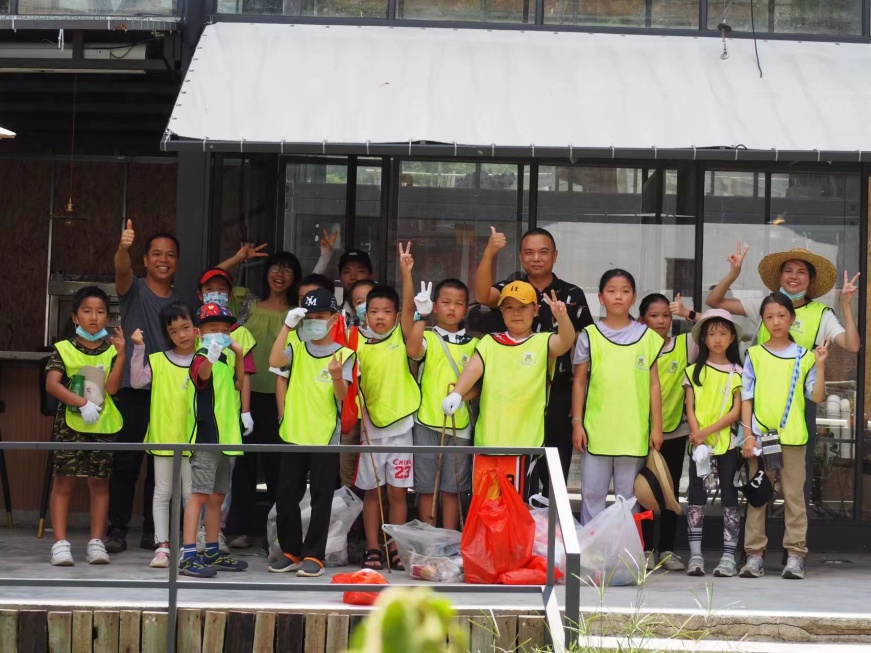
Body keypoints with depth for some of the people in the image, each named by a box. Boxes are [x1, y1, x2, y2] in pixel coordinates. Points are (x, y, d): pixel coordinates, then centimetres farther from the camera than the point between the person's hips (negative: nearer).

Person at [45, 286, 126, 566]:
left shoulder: (111, 350, 6)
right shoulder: (64, 349, 1)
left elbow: (112, 387, -6)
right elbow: (51, 384, -11)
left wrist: (120, 354, -15)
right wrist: (83, 403, -19)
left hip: (103, 426, 2)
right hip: (70, 424, -2)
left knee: (99, 482, 6)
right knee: (64, 481, -3)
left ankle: (96, 542, 12)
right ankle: (60, 543, 0)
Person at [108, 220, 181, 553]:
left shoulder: (181, 301, 13)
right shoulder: (134, 290, 2)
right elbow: (122, 268, -20)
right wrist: (123, 247, -43)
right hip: (134, 390, -3)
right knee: (126, 462, -6)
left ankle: (152, 529, 12)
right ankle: (117, 528, -1)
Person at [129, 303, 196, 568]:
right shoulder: (157, 360, 2)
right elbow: (137, 381, -8)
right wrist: (138, 349, -16)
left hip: (192, 437, -1)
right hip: (163, 435, 1)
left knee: (191, 493, 5)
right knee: (162, 492, 5)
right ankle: (162, 545, 8)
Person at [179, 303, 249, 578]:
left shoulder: (226, 358, 14)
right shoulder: (202, 357, -12)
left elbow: (238, 384, 23)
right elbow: (201, 374, -35)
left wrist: (238, 355, 9)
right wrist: (210, 358, -59)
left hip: (224, 436, 9)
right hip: (206, 436, -9)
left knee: (217, 497, 15)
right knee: (199, 495, -12)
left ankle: (212, 553, 24)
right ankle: (188, 556, -14)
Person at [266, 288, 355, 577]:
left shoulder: (343, 354, -2)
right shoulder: (297, 348, 7)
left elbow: (343, 396, -12)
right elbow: (275, 361, -14)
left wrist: (337, 377, -34)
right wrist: (287, 325, -16)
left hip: (326, 437, -3)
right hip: (293, 434, 3)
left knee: (321, 497, 0)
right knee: (286, 495, 6)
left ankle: (314, 555, 7)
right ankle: (291, 552, 18)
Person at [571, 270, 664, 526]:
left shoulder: (647, 337, 5)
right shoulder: (589, 336, 4)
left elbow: (654, 384, 6)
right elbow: (579, 382, 6)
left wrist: (657, 427, 2)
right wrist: (577, 423, -1)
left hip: (634, 432, 0)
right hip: (596, 430, 0)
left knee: (629, 496, 7)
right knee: (593, 494, 4)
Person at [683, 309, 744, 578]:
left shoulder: (737, 373, 3)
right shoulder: (694, 371, 7)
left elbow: (736, 412, -4)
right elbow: (690, 408, 3)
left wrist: (707, 431, -14)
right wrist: (697, 436, -12)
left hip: (727, 443, -1)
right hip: (699, 444, 1)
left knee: (729, 497, 0)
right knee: (696, 497, 0)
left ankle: (729, 556, 1)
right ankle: (695, 555, 2)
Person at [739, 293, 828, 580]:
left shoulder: (804, 356, 6)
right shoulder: (754, 355, 6)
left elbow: (817, 397, 0)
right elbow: (746, 397, 4)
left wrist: (819, 365, -10)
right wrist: (748, 435, -4)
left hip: (793, 437, 0)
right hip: (760, 436, 0)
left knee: (794, 496, 1)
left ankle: (795, 555, 5)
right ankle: (754, 555, 6)